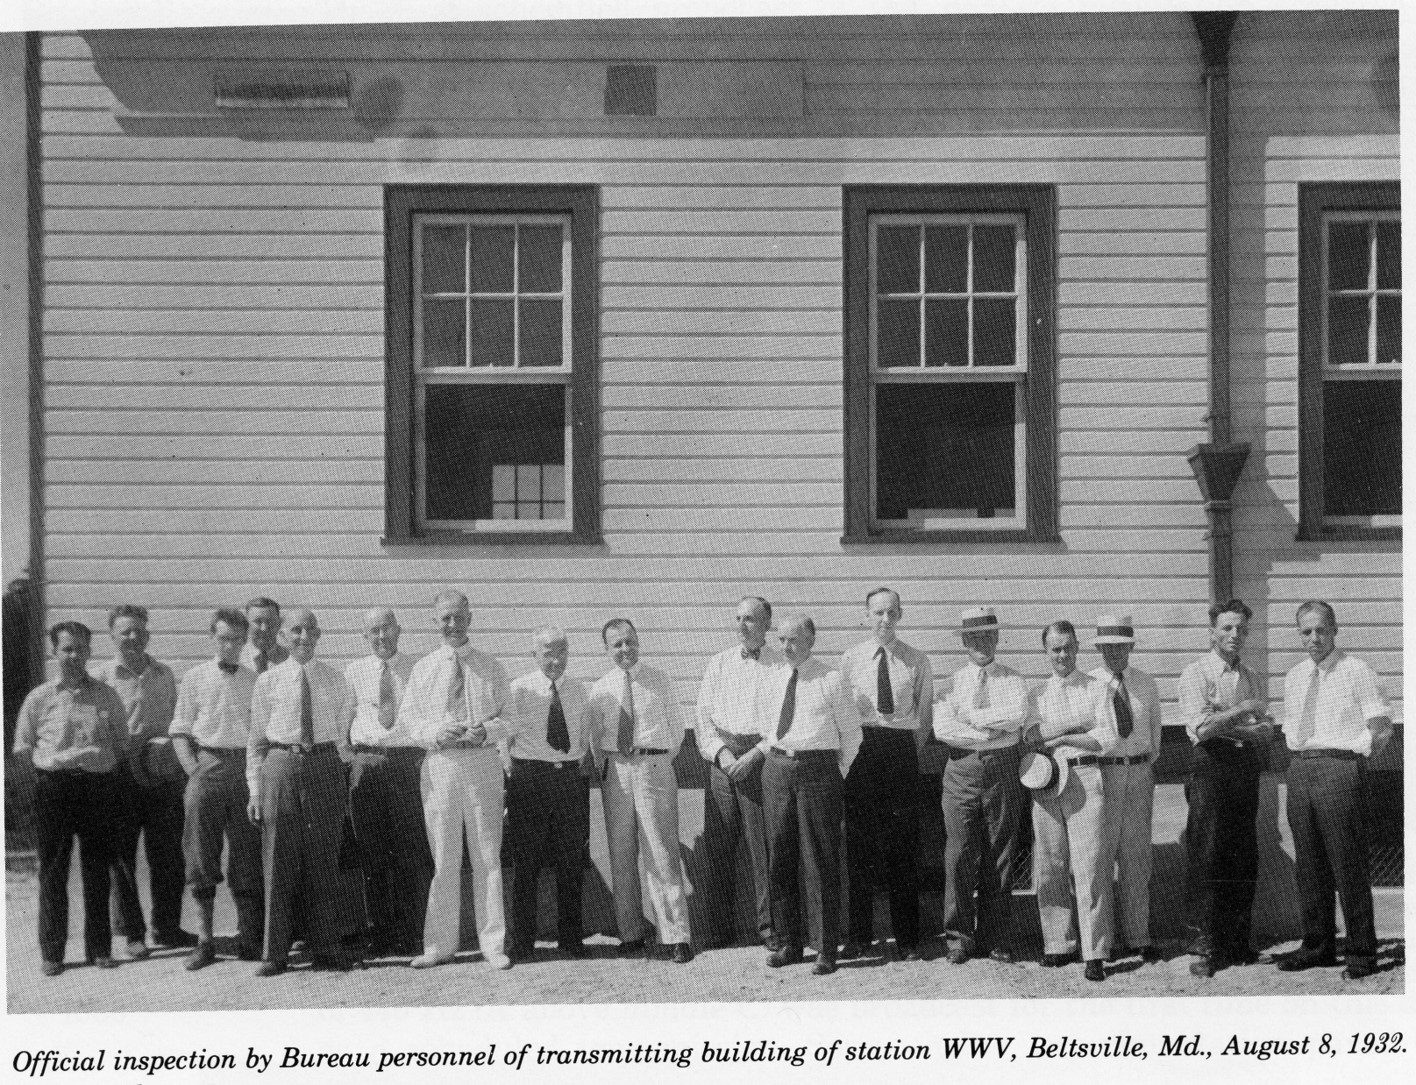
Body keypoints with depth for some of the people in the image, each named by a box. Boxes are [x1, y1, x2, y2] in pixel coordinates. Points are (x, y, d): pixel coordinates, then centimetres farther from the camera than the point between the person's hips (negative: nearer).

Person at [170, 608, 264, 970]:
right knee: (201, 858, 0)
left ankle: (250, 940, 9)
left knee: (248, 857, 2)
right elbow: (180, 732, 5)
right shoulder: (195, 678, 6)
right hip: (207, 767, -1)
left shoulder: (255, 680, 10)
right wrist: (194, 771, -5)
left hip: (246, 769, 1)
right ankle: (204, 940, 8)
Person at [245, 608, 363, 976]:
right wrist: (255, 789, 0)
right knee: (278, 862, 0)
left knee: (323, 859, 6)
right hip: (280, 768, -1)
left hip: (325, 766, 1)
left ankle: (325, 948, 14)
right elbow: (256, 739, 6)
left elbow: (344, 728, 16)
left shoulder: (336, 680, 8)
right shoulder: (268, 681, 4)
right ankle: (274, 952, 8)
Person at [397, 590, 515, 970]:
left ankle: (492, 943, 7)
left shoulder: (490, 668, 8)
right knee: (443, 857, 4)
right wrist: (435, 732, -12)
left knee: (487, 856, 2)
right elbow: (407, 717, 7)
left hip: (483, 763, 0)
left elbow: (509, 719, 7)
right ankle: (439, 944, 11)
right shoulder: (422, 669, 8)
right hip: (439, 764, 0)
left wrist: (487, 731, -14)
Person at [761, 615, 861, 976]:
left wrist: (838, 774, 4)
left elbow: (851, 732, 4)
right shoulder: (775, 679, 10)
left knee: (820, 860, -2)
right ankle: (789, 943, 18)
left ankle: (826, 949, 4)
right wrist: (770, 755, 12)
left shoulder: (831, 681, -4)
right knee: (779, 857, 8)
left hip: (817, 767, -5)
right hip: (777, 768, 5)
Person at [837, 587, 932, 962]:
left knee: (903, 846, 1)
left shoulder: (917, 661, 6)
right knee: (859, 843, 2)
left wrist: (912, 751, 6)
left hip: (902, 751, 0)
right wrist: (850, 747, 4)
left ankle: (907, 939, 8)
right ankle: (859, 934, 11)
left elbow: (925, 713, 12)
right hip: (861, 748, 1)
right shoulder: (851, 660, 7)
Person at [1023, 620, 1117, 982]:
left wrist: (1060, 738, -7)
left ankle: (1094, 954, -6)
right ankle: (1058, 944, 14)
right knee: (1049, 867, 4)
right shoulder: (1036, 695, 15)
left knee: (1090, 866, -8)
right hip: (1045, 781, 3)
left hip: (1085, 777, -3)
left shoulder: (1096, 689, 7)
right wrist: (1079, 724, -11)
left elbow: (1107, 739, -2)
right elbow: (1031, 735, -2)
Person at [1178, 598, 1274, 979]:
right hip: (1211, 765, -6)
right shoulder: (1195, 674, -1)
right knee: (1206, 858, -7)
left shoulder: (1253, 678, 16)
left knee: (1244, 859, 6)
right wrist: (1242, 710, -10)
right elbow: (1201, 727, -15)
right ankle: (1205, 946, -5)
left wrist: (1226, 727, -10)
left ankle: (1238, 942, 14)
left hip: (1246, 766, 6)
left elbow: (1266, 730, 6)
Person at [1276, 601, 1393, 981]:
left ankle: (1362, 952, 3)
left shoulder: (1357, 672, -3)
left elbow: (1382, 727, -3)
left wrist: (1354, 758, -4)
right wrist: (1299, 756, 13)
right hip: (1300, 771, 6)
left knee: (1349, 864, -4)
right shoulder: (1294, 677, 15)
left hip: (1340, 768, -6)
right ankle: (1318, 946, 20)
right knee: (1309, 865, 10)